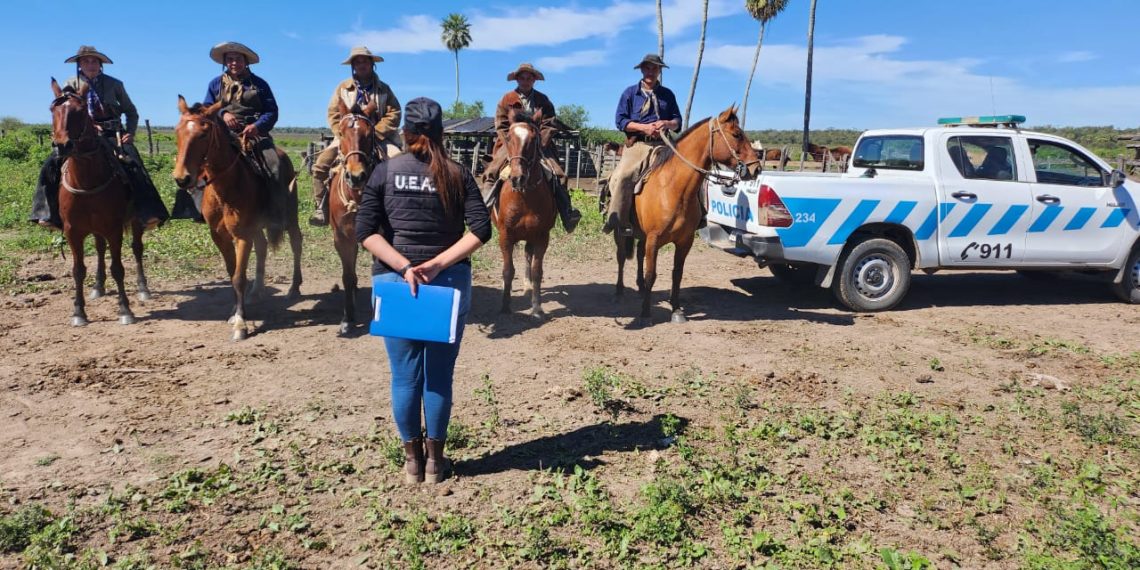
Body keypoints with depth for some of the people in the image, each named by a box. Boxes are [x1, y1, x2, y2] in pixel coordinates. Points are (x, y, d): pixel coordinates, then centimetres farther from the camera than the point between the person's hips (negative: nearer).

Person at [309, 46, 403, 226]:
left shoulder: (383, 89, 9)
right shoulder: (343, 88, 10)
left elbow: (393, 114, -2)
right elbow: (334, 115, 5)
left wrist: (374, 133, -15)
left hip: (378, 137, -1)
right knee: (320, 164, -18)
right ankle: (321, 210, -10)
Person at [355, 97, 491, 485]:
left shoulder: (385, 172, 1)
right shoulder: (457, 175, 1)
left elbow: (365, 232, -8)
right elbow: (481, 230, -9)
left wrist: (404, 267, -12)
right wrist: (439, 263, -11)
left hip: (394, 283, 0)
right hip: (450, 283, 0)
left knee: (405, 376, 11)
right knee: (439, 375, 10)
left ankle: (412, 460, 24)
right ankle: (435, 460, 23)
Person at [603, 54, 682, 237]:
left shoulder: (668, 94, 17)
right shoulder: (630, 93, 9)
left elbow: (677, 121, 18)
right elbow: (620, 120, 2)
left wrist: (667, 123, -7)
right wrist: (644, 127, -12)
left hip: (662, 145, 3)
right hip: (637, 145, -3)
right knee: (621, 177, -25)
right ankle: (616, 220, -20)